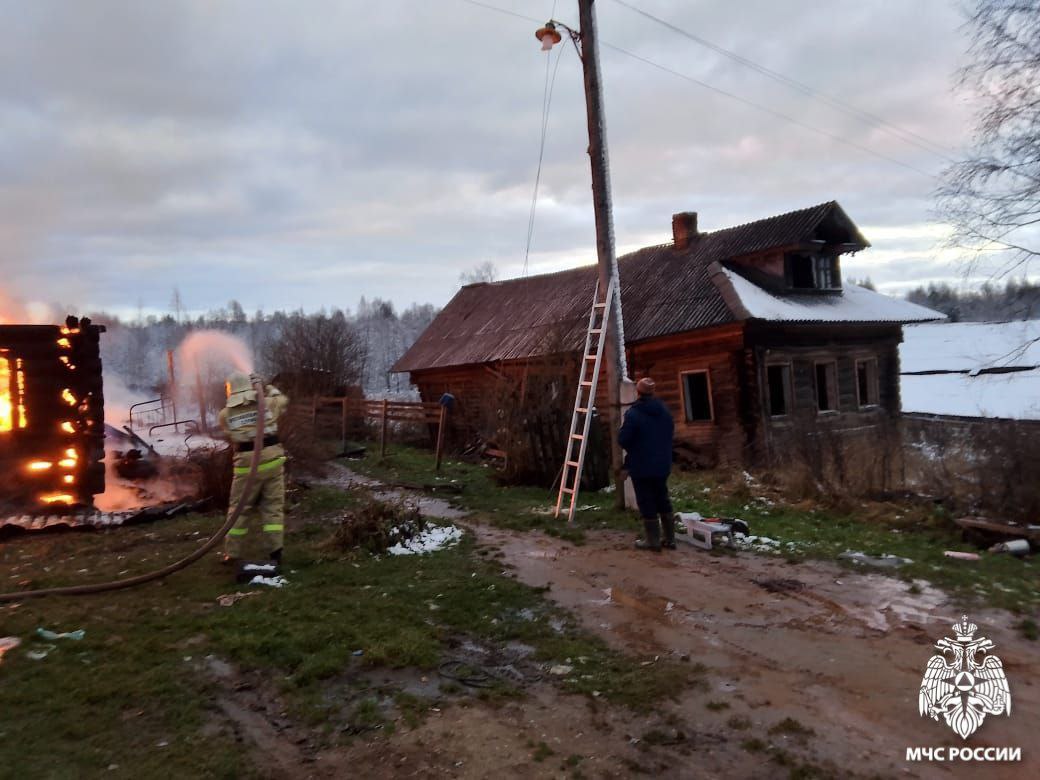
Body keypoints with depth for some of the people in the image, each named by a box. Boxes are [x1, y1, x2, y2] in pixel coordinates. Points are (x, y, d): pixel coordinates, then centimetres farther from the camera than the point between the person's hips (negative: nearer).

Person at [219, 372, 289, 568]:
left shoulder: (225, 414, 1)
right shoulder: (267, 404, 2)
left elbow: (229, 437, 13)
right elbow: (283, 400, 22)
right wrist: (266, 386, 30)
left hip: (246, 465, 0)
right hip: (271, 461, 0)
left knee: (239, 509, 13)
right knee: (272, 507, 6)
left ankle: (232, 553, 18)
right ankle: (274, 552, 3)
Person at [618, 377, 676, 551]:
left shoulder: (633, 413, -17)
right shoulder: (664, 411, 6)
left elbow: (622, 440, -16)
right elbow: (670, 433, 16)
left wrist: (632, 449, 5)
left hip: (641, 466, -6)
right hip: (662, 464, 6)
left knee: (647, 503, 2)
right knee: (663, 500, 15)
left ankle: (653, 540, 6)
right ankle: (670, 538, 19)